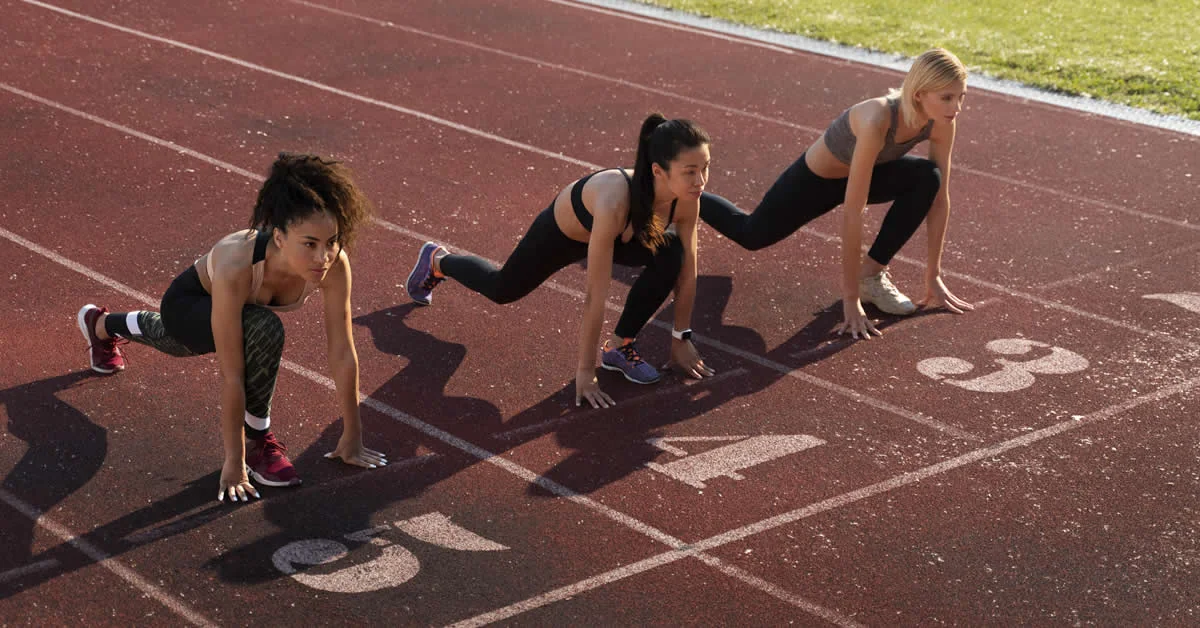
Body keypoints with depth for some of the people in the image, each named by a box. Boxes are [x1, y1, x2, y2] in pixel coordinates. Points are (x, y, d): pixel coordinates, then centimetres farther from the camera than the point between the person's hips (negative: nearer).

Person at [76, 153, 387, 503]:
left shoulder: (333, 263, -36)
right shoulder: (237, 269, -47)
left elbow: (343, 355, -26)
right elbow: (231, 375, -41)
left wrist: (352, 438, -19)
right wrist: (234, 462, -35)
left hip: (240, 306, 5)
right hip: (188, 304, -5)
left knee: (177, 343, 37)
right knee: (264, 331, -37)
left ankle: (101, 324, 72)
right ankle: (257, 441, -11)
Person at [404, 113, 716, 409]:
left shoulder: (687, 198, -32)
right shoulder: (614, 203, -48)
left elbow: (687, 272, -16)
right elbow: (595, 297, -41)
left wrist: (681, 339, -10)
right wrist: (585, 370, -35)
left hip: (621, 235, 4)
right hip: (561, 232, -4)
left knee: (671, 254, -25)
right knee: (502, 289, 22)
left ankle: (620, 346, -4)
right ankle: (436, 261, 54)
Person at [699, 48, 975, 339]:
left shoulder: (941, 121, -26)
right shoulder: (877, 121, -44)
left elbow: (940, 197, -14)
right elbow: (852, 212, -42)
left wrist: (934, 276, -13)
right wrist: (851, 298, -39)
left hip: (865, 170, 5)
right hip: (816, 178, -5)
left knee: (928, 178, -24)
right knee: (751, 235, 16)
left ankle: (872, 273, -9)